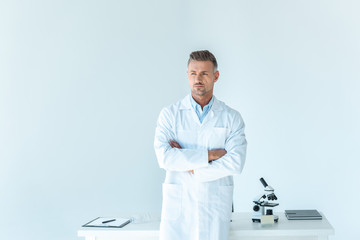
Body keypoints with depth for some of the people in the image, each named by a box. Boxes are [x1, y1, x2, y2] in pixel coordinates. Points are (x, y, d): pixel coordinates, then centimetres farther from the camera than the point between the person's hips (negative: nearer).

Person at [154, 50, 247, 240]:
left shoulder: (232, 118, 3)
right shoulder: (170, 114, 3)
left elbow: (235, 163, -9)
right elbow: (164, 157, -11)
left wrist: (192, 169, -9)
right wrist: (209, 155, -12)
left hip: (215, 206, 0)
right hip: (178, 205, 0)